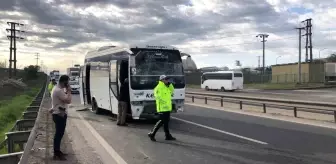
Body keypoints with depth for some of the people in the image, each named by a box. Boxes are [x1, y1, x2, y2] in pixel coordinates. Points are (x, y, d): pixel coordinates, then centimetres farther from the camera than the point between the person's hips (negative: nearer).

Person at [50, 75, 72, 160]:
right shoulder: (59, 90, -22)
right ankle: (56, 154, 3)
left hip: (59, 114, 11)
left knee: (59, 133, 18)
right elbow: (68, 101, -26)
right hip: (60, 115, -11)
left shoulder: (57, 88, 12)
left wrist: (67, 91, 5)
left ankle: (57, 151, 28)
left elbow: (64, 99, 18)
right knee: (59, 134, -4)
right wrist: (69, 91, -16)